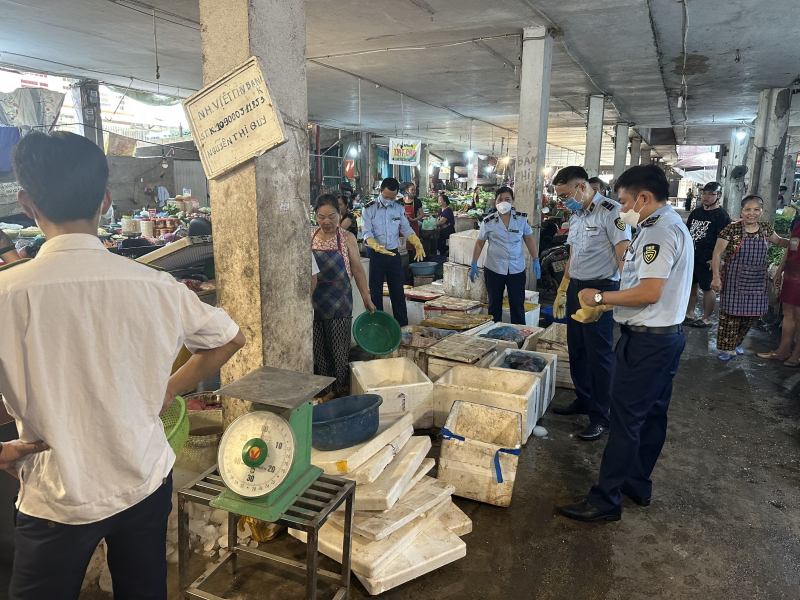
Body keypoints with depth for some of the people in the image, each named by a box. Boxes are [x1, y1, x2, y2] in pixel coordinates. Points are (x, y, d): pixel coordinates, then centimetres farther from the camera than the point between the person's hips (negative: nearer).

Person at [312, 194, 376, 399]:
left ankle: (342, 392, 17)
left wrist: (367, 299, -1)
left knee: (339, 350, 2)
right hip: (315, 302, 3)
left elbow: (357, 269, 0)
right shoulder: (310, 238, 4)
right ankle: (327, 390, 23)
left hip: (339, 302, -3)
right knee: (319, 350, 9)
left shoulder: (347, 238, -3)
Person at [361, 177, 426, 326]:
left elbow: (406, 229, 5)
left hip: (393, 254, 3)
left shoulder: (399, 209, 8)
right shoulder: (369, 209, -5)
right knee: (375, 291, 5)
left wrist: (418, 244, -13)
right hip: (375, 255, -3)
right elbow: (367, 233, -13)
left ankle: (403, 324, 16)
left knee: (398, 290, 8)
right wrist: (377, 247, -32)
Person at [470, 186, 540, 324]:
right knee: (494, 304, 10)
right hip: (494, 269, 0)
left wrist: (536, 260, 2)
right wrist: (474, 264, -1)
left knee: (518, 305, 4)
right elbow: (479, 243, 3)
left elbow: (529, 240, 6)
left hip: (517, 269, 0)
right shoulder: (488, 222, -4)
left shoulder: (522, 219, -1)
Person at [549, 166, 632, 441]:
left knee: (598, 354, -2)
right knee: (576, 349, 15)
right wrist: (562, 291, 21)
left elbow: (624, 256, -18)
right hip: (576, 288, 8)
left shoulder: (611, 212, -13)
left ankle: (601, 417, 10)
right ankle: (582, 401, 32)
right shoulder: (575, 216, 14)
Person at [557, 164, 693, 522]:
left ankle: (605, 500, 5)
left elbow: (650, 292, -26)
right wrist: (608, 304, 13)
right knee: (652, 416, 18)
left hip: (646, 341, -11)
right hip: (668, 334, 11)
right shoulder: (673, 226, 15)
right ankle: (638, 485, 32)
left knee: (625, 421, -4)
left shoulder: (660, 231, -18)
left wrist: (601, 298, -14)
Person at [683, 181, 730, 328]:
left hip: (706, 259, -6)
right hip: (691, 255, 7)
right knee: (692, 284, 13)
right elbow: (687, 232, 19)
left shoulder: (722, 215, -8)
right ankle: (689, 314, 24)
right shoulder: (696, 212, 12)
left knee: (707, 288, 2)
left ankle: (706, 319, 12)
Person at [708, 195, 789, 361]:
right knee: (731, 313, 0)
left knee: (751, 315, 10)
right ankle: (728, 348, 13)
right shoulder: (732, 229, -12)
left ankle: (737, 342, 31)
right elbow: (717, 254, -11)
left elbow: (779, 241, 24)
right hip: (735, 280, -5)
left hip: (757, 281, 5)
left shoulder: (766, 229, 3)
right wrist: (716, 277, -17)